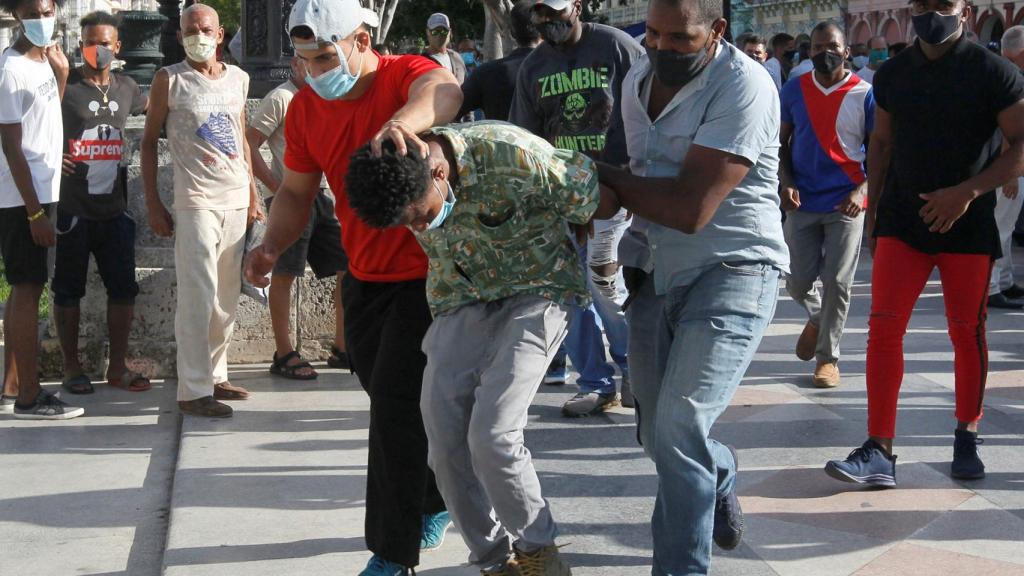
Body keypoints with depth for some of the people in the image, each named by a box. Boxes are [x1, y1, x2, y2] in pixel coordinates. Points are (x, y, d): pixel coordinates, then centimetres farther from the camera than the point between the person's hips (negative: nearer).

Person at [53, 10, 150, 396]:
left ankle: (117, 367, 17)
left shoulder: (126, 88, 9)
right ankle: (71, 368, 17)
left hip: (113, 208, 5)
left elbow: (152, 111, 30)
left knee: (123, 289, 6)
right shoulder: (64, 85, -7)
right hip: (72, 209, -5)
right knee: (68, 291, 5)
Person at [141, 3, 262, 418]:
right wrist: (153, 204, -3)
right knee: (198, 296, -8)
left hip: (237, 198, 5)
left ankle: (215, 375, 19)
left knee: (227, 296, 8)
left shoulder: (237, 79, 12)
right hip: (196, 200, -5)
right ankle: (193, 390, -4)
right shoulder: (170, 80, -1)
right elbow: (149, 140, 2)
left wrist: (253, 193, 18)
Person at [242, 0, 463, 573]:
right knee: (389, 401, 18)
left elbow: (442, 90, -43)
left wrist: (407, 118, -66)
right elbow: (297, 191, 8)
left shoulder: (406, 74, -18)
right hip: (364, 277, 7)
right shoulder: (305, 107, 0)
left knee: (395, 403, -11)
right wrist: (272, 246, -11)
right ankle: (437, 501, 43)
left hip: (425, 273, -7)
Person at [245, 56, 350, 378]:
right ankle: (284, 355, 4)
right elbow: (248, 146, -10)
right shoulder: (281, 99, -5)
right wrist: (277, 188, -15)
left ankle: (341, 349, 15)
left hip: (324, 196, 8)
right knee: (285, 274, -3)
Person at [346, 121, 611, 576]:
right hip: (461, 302, 5)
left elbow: (584, 190, -12)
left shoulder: (511, 157, -30)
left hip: (534, 293, -5)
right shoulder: (396, 182, -13)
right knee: (445, 442, -2)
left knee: (492, 436, -17)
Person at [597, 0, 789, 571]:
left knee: (679, 428, -18)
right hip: (662, 272, 7)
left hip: (734, 270, -7)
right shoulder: (638, 80, 5)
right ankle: (720, 472, 46)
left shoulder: (744, 85, -19)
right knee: (657, 432, 13)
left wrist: (604, 177, -11)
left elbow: (691, 208, -23)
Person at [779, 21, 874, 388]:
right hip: (802, 203, 2)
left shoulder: (864, 94, -4)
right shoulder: (794, 90, 3)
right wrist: (786, 182, -6)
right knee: (797, 282, 5)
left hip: (846, 204, -2)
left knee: (836, 283, -3)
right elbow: (782, 142, 10)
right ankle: (817, 318, 39)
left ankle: (828, 357, 11)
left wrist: (862, 190, -16)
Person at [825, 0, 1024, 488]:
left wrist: (968, 191, -20)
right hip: (901, 221, 3)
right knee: (883, 327, -8)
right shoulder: (892, 74, 7)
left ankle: (967, 438, 26)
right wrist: (872, 212, 14)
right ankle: (879, 452, -6)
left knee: (967, 333, 6)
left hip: (968, 225, -2)